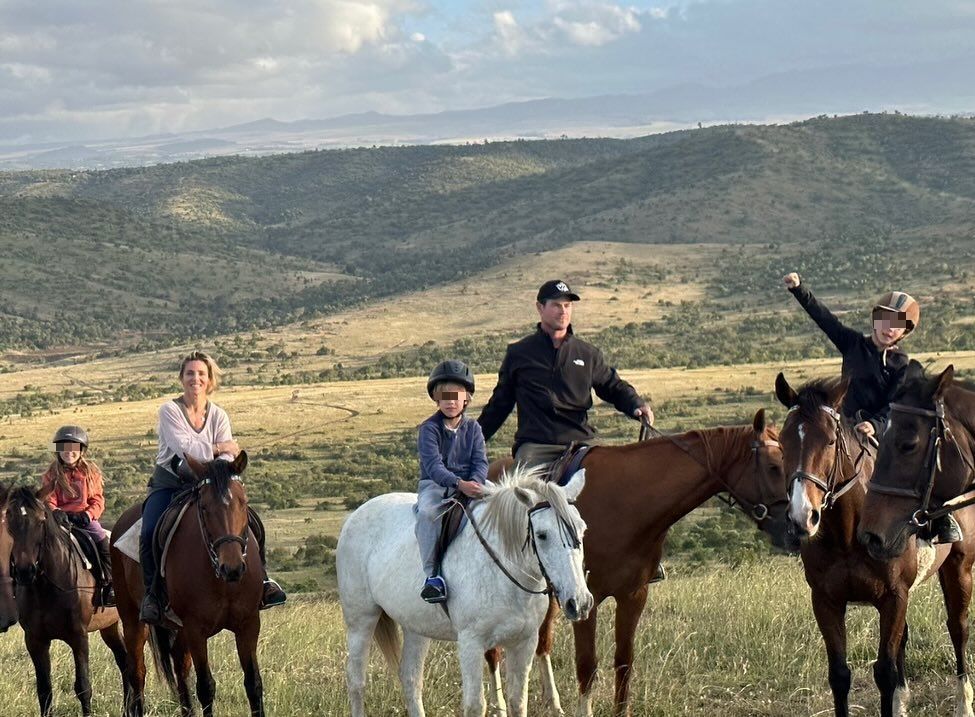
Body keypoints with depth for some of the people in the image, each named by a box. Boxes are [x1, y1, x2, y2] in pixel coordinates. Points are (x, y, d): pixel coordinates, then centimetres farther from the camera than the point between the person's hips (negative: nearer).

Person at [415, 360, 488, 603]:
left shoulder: (472, 428, 10)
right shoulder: (429, 428, -4)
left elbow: (481, 462, 2)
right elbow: (433, 465, -16)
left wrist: (475, 482, -22)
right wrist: (459, 484, -32)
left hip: (470, 485, 3)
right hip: (434, 485, -3)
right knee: (426, 512, -36)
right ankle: (432, 574, -35)